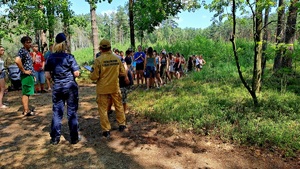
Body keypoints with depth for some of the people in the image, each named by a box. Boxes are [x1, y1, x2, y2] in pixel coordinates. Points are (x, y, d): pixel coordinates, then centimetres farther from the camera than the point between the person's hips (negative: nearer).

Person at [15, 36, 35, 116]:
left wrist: (33, 74, 18)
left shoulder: (27, 51, 17)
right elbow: (17, 61, -29)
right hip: (26, 76, -9)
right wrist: (24, 71, -20)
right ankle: (26, 111, 1)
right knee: (25, 93, -4)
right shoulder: (22, 51, -12)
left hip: (30, 75, 9)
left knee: (27, 93, 13)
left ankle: (26, 109, 21)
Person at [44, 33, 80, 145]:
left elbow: (48, 75, 2)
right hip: (70, 87, -3)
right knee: (72, 112, 5)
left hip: (57, 87, 3)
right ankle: (74, 138, 14)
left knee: (57, 112, 12)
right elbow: (76, 73, -13)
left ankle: (55, 138, 19)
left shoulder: (50, 58, 1)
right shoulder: (69, 57, -10)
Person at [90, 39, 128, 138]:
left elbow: (94, 77, -13)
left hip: (102, 89, -3)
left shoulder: (98, 60, -14)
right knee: (119, 106, 19)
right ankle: (122, 125, 31)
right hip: (115, 87, 3)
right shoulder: (117, 59, -4)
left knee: (103, 109, 9)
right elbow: (122, 73, 4)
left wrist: (91, 73, 9)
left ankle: (106, 130, 13)